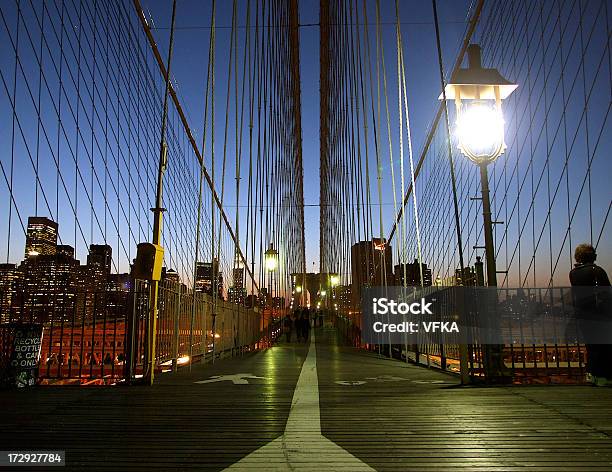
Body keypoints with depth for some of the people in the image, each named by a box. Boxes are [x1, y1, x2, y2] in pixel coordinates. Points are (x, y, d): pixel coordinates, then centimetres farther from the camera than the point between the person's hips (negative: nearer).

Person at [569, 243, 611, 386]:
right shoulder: (597, 271, -12)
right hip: (598, 314, -6)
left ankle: (591, 374, 19)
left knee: (590, 344, 15)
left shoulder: (572, 273, 5)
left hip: (581, 314, 6)